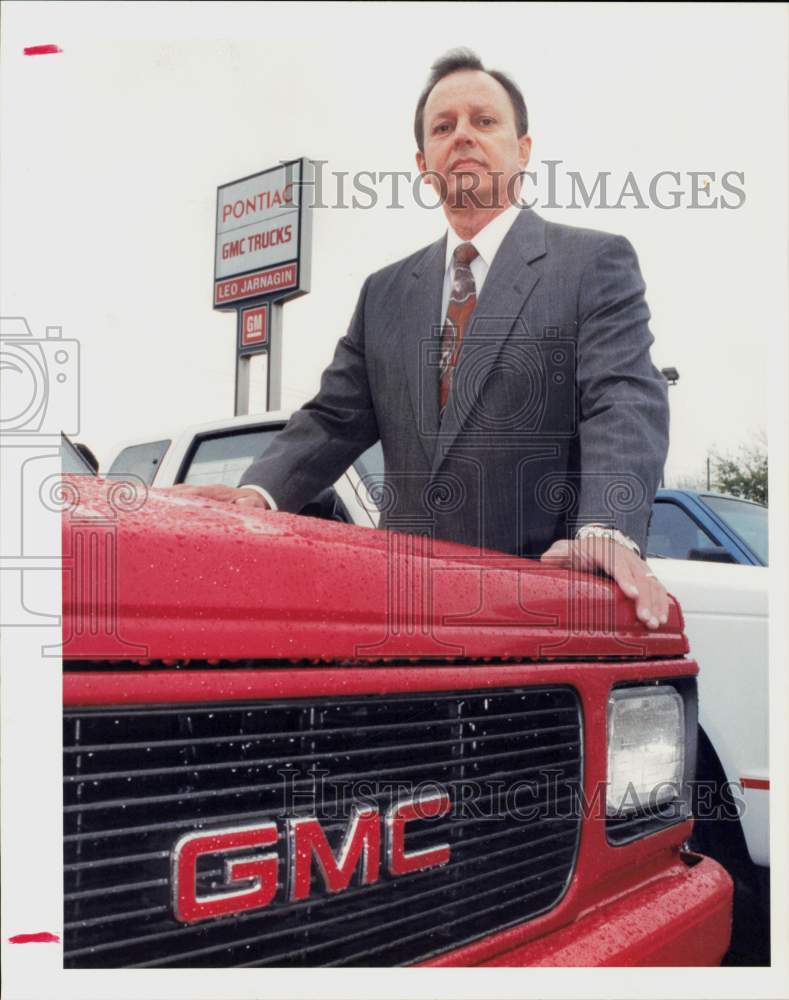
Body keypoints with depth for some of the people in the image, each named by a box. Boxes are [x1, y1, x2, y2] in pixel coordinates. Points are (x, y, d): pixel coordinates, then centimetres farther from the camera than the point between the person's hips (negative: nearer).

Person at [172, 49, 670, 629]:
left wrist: (608, 531, -29)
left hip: (544, 582, -3)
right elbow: (336, 418, 12)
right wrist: (261, 491, -8)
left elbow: (625, 401, -11)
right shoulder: (385, 293, 17)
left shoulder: (596, 263, 2)